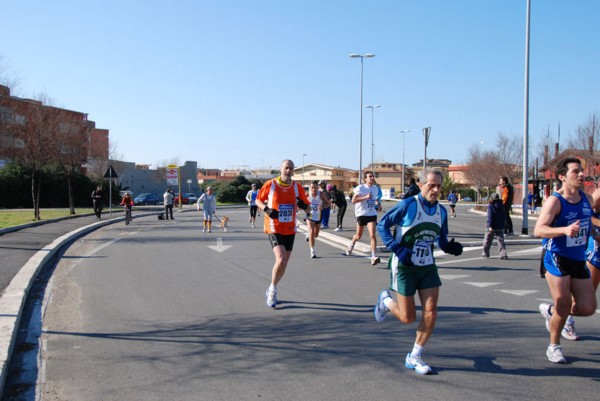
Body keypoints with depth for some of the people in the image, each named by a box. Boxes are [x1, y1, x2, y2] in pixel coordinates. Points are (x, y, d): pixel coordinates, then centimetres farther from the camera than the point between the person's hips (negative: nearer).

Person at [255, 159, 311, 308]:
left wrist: (302, 205, -16)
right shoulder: (270, 184, -6)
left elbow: (307, 207, 7)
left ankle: (271, 291, 31)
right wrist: (266, 209, -14)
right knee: (281, 260, -20)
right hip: (274, 228, -4)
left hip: (290, 230, 4)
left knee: (284, 264, 10)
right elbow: (258, 200, 6)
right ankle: (273, 289, 2)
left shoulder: (297, 187, 1)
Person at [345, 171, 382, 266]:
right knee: (358, 236, 15)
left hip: (372, 214, 2)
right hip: (361, 214, -2)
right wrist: (366, 197, -25)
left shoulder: (375, 188, 7)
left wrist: (378, 205, 6)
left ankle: (374, 257, -17)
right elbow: (353, 200, -17)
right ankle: (351, 244, 49)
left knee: (372, 235, -14)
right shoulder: (360, 188, -9)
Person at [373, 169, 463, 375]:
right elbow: (382, 224, -9)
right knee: (408, 318, 0)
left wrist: (450, 247, -9)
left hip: (427, 267, 5)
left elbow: (441, 238, 14)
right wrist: (398, 249, -19)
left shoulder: (441, 211, 3)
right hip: (404, 267, -5)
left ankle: (414, 357, 15)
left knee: (430, 313, -4)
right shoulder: (408, 205, -15)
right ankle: (386, 300, 34)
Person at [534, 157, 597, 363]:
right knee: (563, 306, -5)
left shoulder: (587, 199, 5)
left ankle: (550, 310, 31)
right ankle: (554, 346, 18)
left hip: (578, 260, 6)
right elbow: (538, 230, -27)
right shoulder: (554, 201, -16)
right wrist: (564, 230, -41)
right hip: (556, 259, -6)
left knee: (587, 308, 3)